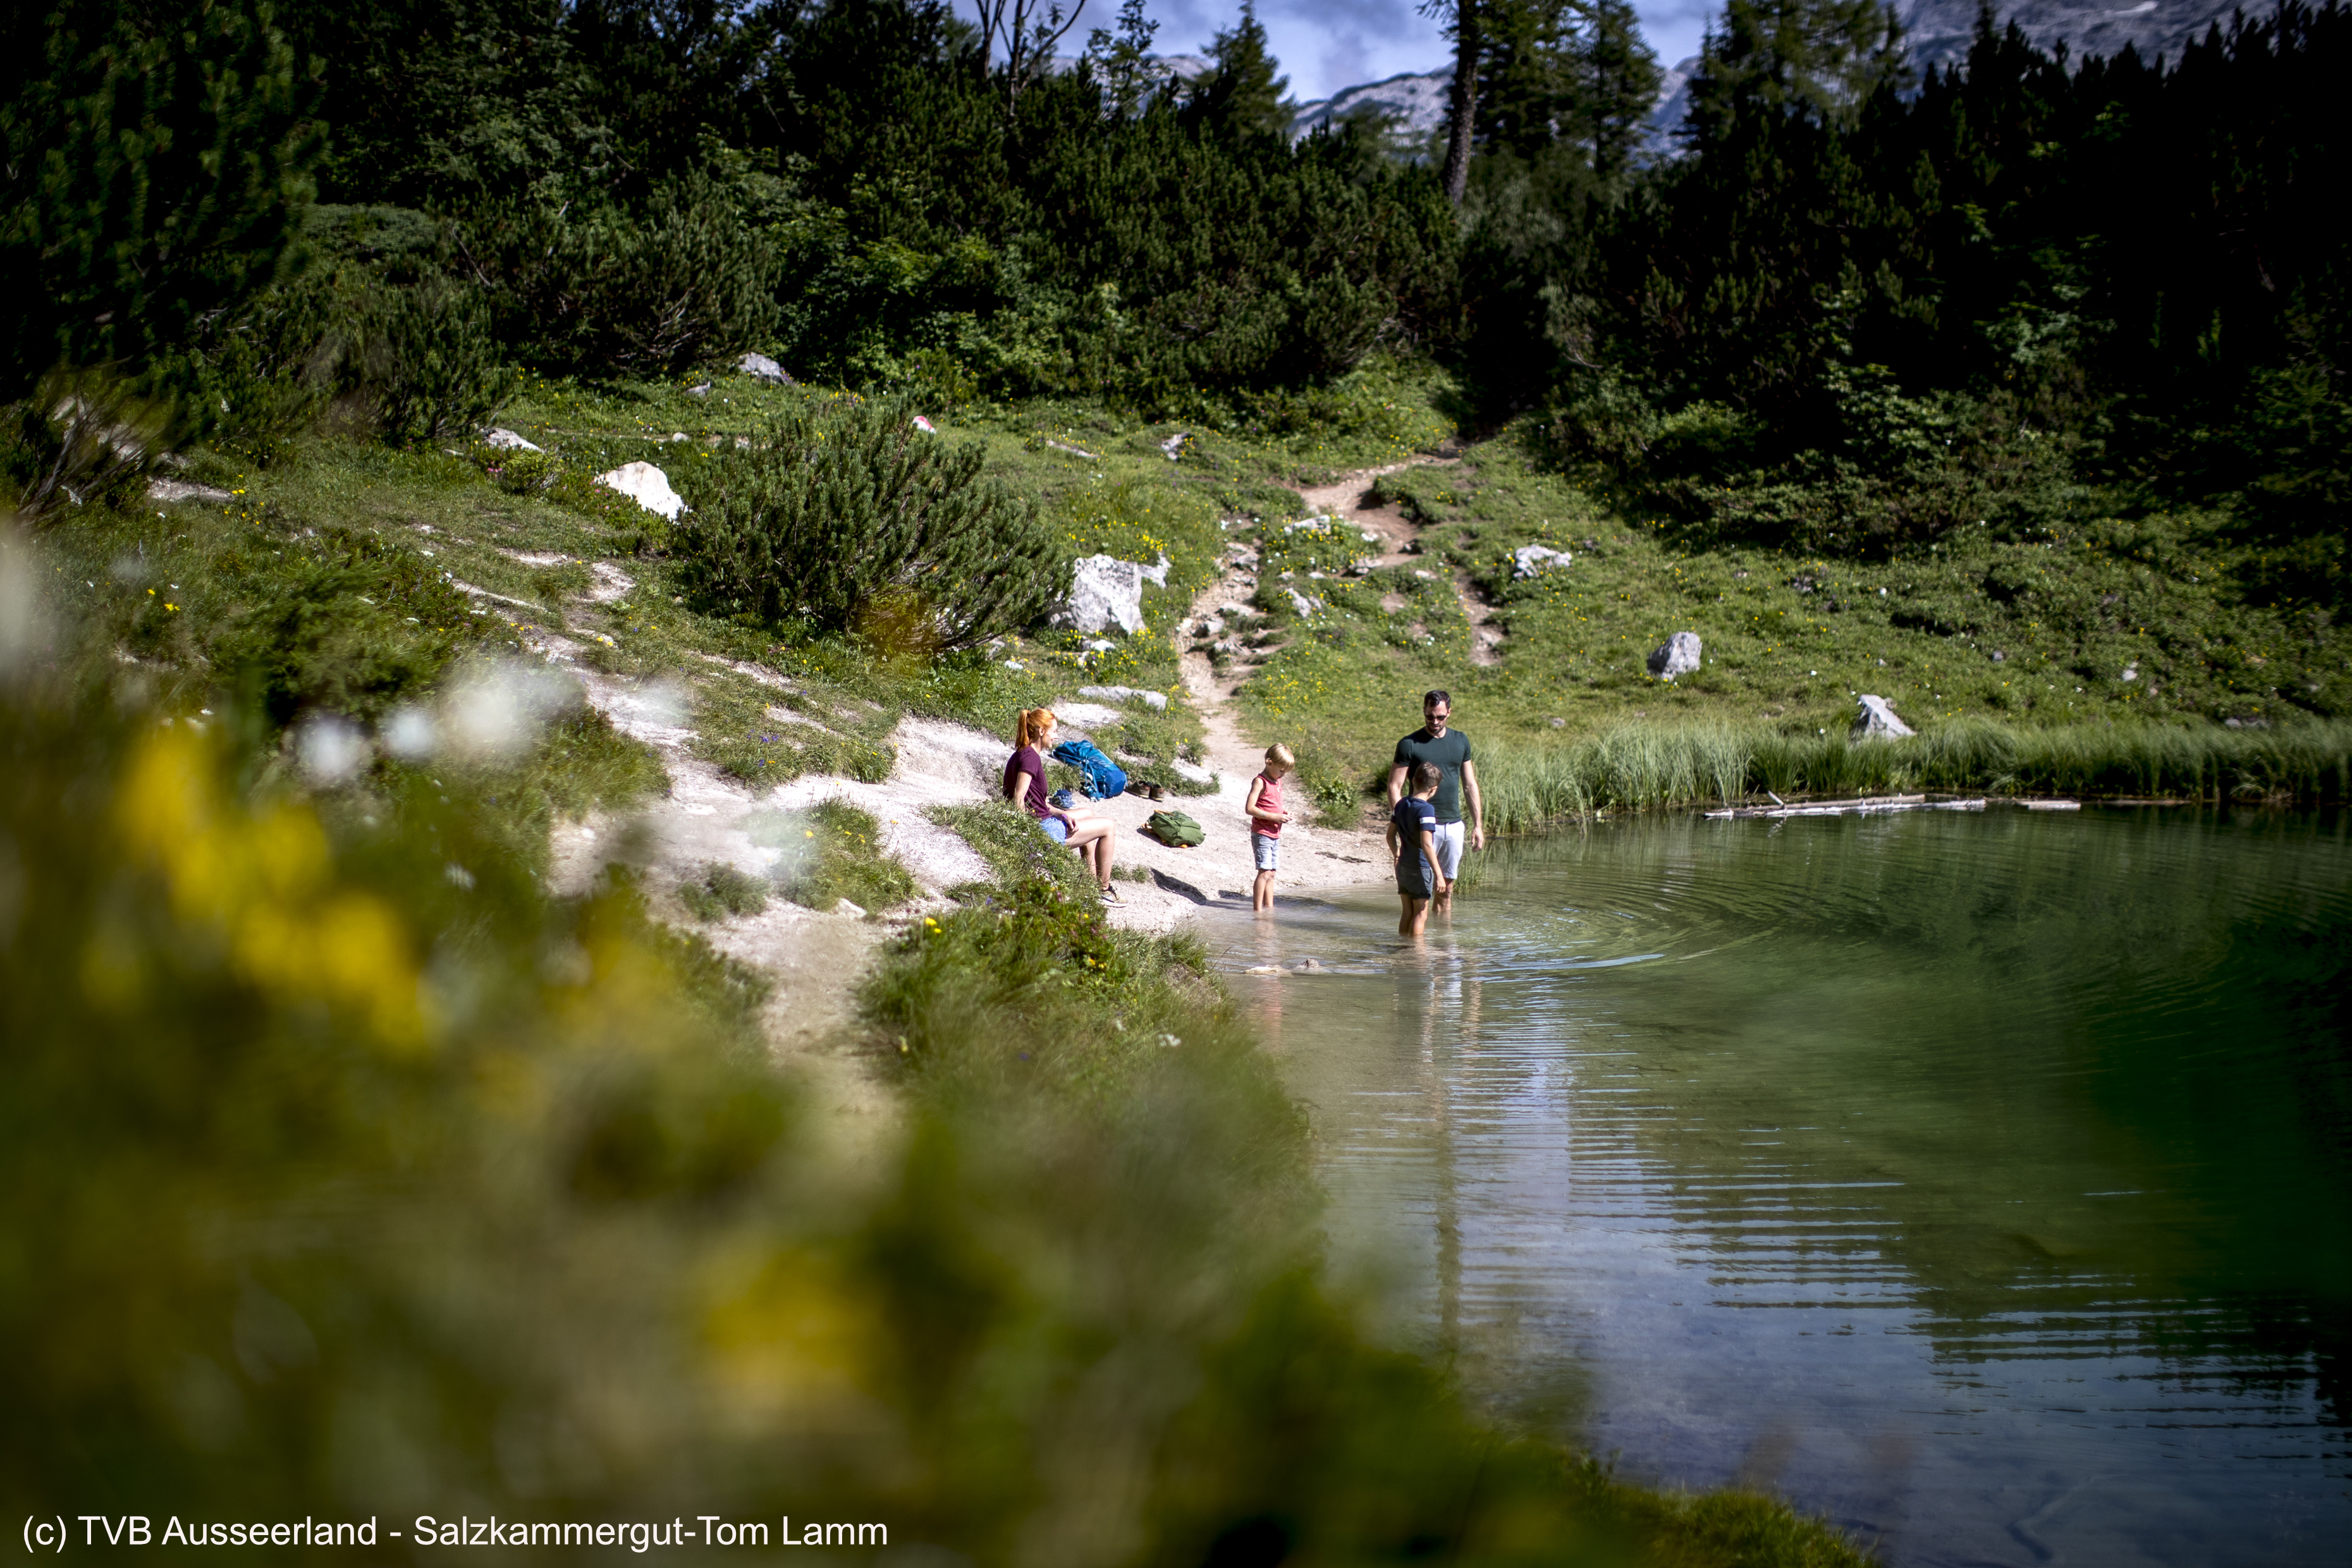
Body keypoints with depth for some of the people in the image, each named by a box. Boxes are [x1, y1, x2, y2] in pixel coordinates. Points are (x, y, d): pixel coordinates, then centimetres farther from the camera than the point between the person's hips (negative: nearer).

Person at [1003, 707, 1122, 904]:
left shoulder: (1021, 755, 10)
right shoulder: (1030, 757, -20)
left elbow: (1035, 802, 10)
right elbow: (1018, 799, -27)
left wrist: (1062, 814, 0)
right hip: (1042, 830, -11)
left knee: (1089, 815, 32)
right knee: (1108, 826, 2)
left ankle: (1093, 883, 32)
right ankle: (1104, 890, 11)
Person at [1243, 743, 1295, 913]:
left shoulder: (1278, 781, 13)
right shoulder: (1260, 782, -13)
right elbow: (1249, 808, -21)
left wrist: (1284, 813, 5)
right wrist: (1274, 817, -21)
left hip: (1275, 835, 8)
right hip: (1262, 834, -8)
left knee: (1271, 874, 12)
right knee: (1265, 873, -12)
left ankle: (1269, 907, 19)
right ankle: (1257, 910, -11)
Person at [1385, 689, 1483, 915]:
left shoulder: (1460, 741, 9)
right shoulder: (1409, 744, -6)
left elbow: (1470, 785, 13)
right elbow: (1394, 786, -7)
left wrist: (1478, 825, 9)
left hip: (1454, 825, 4)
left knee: (1447, 888, 8)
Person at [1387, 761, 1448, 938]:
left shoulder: (1401, 805, 5)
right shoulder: (1426, 810, -19)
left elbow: (1391, 835, 14)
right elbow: (1427, 844, -26)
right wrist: (1438, 874, -25)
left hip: (1402, 865, 7)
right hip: (1420, 867, -7)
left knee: (1408, 912, 17)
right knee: (1421, 913, 2)